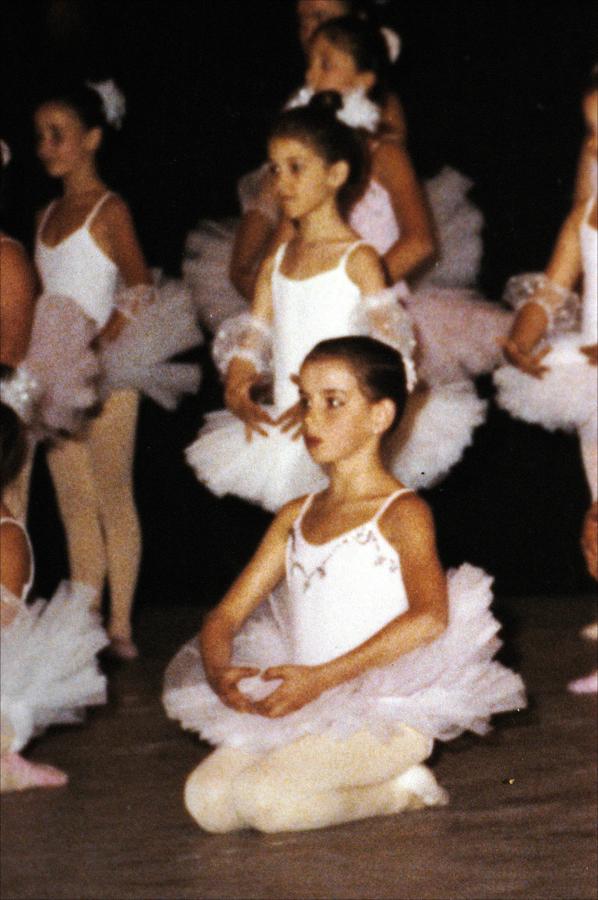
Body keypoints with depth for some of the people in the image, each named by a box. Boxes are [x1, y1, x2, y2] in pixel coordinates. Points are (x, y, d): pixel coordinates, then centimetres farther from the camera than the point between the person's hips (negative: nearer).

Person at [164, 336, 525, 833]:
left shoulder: (401, 513, -6)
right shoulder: (295, 517, 15)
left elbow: (429, 618, -24)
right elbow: (226, 615, 13)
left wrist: (322, 678, -28)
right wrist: (218, 672, -12)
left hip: (385, 716, -7)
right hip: (303, 712, 7)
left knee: (265, 800, -27)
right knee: (207, 800, -13)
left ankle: (402, 788, -2)